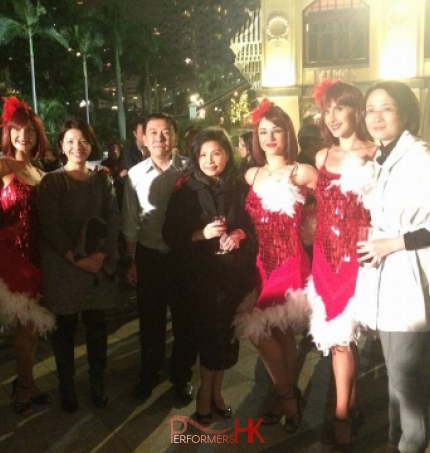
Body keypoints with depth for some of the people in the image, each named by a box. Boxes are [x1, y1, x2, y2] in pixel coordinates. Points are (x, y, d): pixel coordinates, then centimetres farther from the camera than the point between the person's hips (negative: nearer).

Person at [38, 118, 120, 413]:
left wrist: (104, 254, -11)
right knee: (65, 327, 7)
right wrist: (76, 258, -14)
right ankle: (67, 386, 22)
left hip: (100, 265, 3)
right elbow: (50, 226, -8)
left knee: (97, 326, 9)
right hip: (63, 266, -2)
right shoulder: (51, 182, -1)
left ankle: (98, 383, 24)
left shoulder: (103, 180, 9)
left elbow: (114, 220, 3)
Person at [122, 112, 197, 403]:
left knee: (185, 318, 12)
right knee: (150, 319, 16)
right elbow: (130, 223, 3)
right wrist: (131, 261, 4)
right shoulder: (135, 174, -2)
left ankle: (182, 377, 34)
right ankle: (149, 374, 37)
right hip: (148, 256, 1)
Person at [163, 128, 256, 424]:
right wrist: (201, 235, -17)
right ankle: (206, 392, 25)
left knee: (228, 333, 7)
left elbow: (254, 226, 10)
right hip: (201, 275, -2)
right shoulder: (186, 191, -3)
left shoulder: (240, 189, 3)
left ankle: (216, 390, 30)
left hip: (234, 273, 2)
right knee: (208, 333, 1)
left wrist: (240, 235, -11)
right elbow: (171, 234, -3)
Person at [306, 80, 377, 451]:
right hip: (326, 255, 5)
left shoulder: (375, 154, -6)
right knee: (337, 334, 10)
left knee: (340, 335, 0)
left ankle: (342, 418, 18)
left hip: (357, 255, -5)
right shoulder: (322, 157, 11)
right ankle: (351, 409, 28)